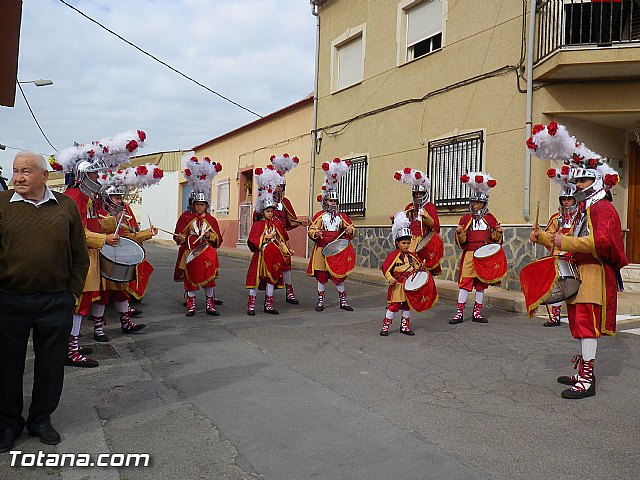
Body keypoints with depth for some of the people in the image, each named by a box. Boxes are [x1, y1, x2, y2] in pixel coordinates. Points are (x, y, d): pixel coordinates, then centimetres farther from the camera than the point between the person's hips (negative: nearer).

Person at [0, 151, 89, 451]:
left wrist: (73, 292, 2)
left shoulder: (66, 206, 3)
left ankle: (40, 419, 32)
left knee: (51, 364, 12)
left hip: (56, 302, 1)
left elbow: (80, 256, 6)